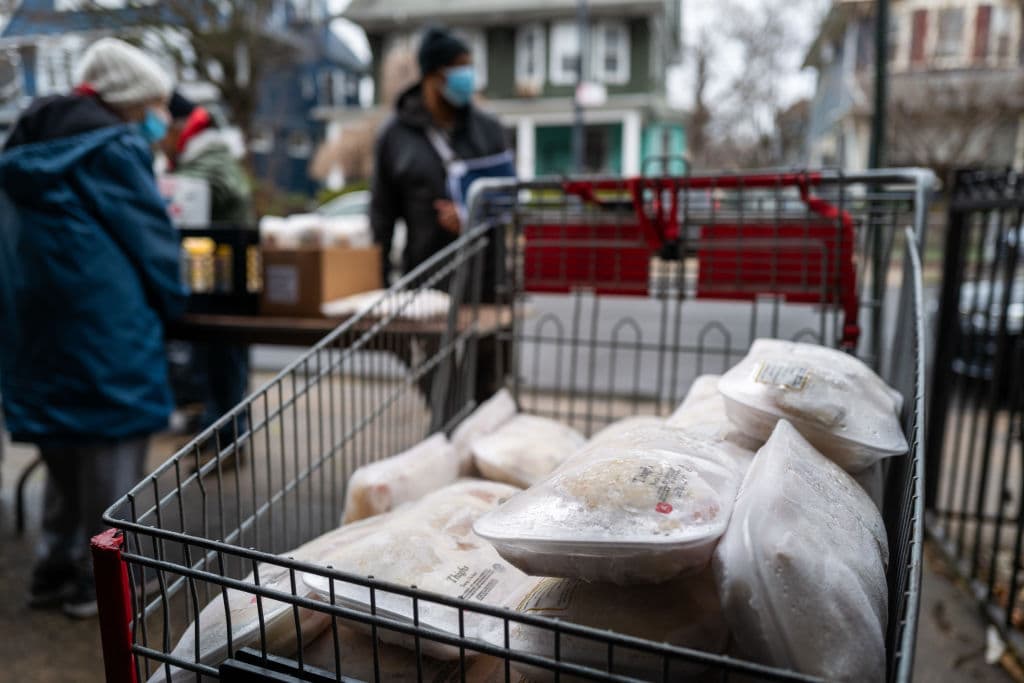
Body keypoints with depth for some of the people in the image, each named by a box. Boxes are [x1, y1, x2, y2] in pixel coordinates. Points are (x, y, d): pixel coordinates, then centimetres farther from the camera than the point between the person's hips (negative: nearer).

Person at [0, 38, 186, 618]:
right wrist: (172, 300, 6)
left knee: (65, 447, 17)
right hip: (106, 325, -8)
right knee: (113, 447, 2)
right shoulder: (115, 146, -9)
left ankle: (56, 569, 26)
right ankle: (99, 580, 11)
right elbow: (148, 233, -7)